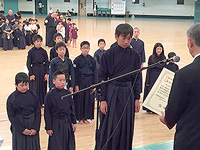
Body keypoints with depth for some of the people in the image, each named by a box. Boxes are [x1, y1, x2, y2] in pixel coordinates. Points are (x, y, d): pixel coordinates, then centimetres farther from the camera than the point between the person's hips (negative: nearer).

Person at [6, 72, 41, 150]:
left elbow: (38, 112, 0)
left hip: (33, 127, 2)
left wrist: (35, 128, -7)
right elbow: (11, 116, -7)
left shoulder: (33, 95, -2)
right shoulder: (11, 98, -9)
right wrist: (22, 129, -10)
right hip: (18, 128, -2)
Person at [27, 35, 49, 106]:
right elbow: (28, 64, -5)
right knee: (34, 87, -1)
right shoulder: (31, 51, -6)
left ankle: (42, 102, 22)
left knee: (43, 86, 9)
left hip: (42, 71, 3)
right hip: (34, 71, -3)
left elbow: (47, 63, 5)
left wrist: (46, 73, -1)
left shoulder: (43, 51, 2)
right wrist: (31, 74, -10)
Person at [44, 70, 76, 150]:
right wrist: (48, 128, -6)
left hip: (67, 123, 5)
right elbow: (47, 113, -7)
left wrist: (74, 122, 9)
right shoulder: (50, 95, -11)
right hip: (56, 124, -4)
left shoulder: (67, 93, 3)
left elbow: (72, 108, 11)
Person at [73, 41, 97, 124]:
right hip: (80, 81, -3)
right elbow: (75, 73, -3)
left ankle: (86, 117, 19)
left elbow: (95, 73, 7)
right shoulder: (77, 60, -4)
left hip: (89, 81, 3)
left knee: (89, 99, 6)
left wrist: (94, 84, 2)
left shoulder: (92, 60, 5)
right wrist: (76, 85, -8)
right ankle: (80, 118, 13)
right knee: (79, 99, 1)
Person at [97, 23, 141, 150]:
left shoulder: (134, 55, 3)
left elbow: (136, 78, 8)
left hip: (128, 94, 3)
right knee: (110, 128, 0)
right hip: (112, 93, -3)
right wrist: (103, 99, -8)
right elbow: (102, 78, -4)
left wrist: (137, 98, 5)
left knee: (126, 127, 9)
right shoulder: (108, 54, -5)